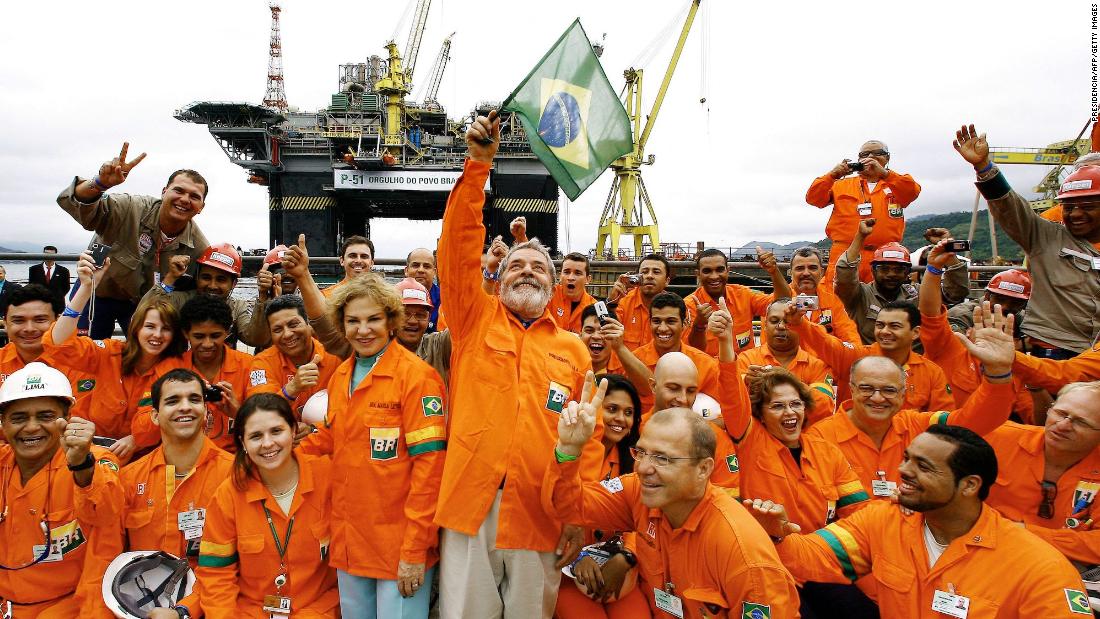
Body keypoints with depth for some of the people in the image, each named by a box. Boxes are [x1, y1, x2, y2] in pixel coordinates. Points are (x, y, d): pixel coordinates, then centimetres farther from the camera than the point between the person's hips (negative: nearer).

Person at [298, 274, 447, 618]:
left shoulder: (416, 376, -14)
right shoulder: (340, 377, 7)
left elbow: (429, 463, -17)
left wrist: (415, 550, -18)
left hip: (399, 544, -6)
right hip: (348, 541, 6)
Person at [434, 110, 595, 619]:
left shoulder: (574, 349, 9)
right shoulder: (476, 320, 8)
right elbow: (458, 249, -5)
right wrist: (478, 164, -13)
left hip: (541, 515, 1)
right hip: (472, 503, -1)